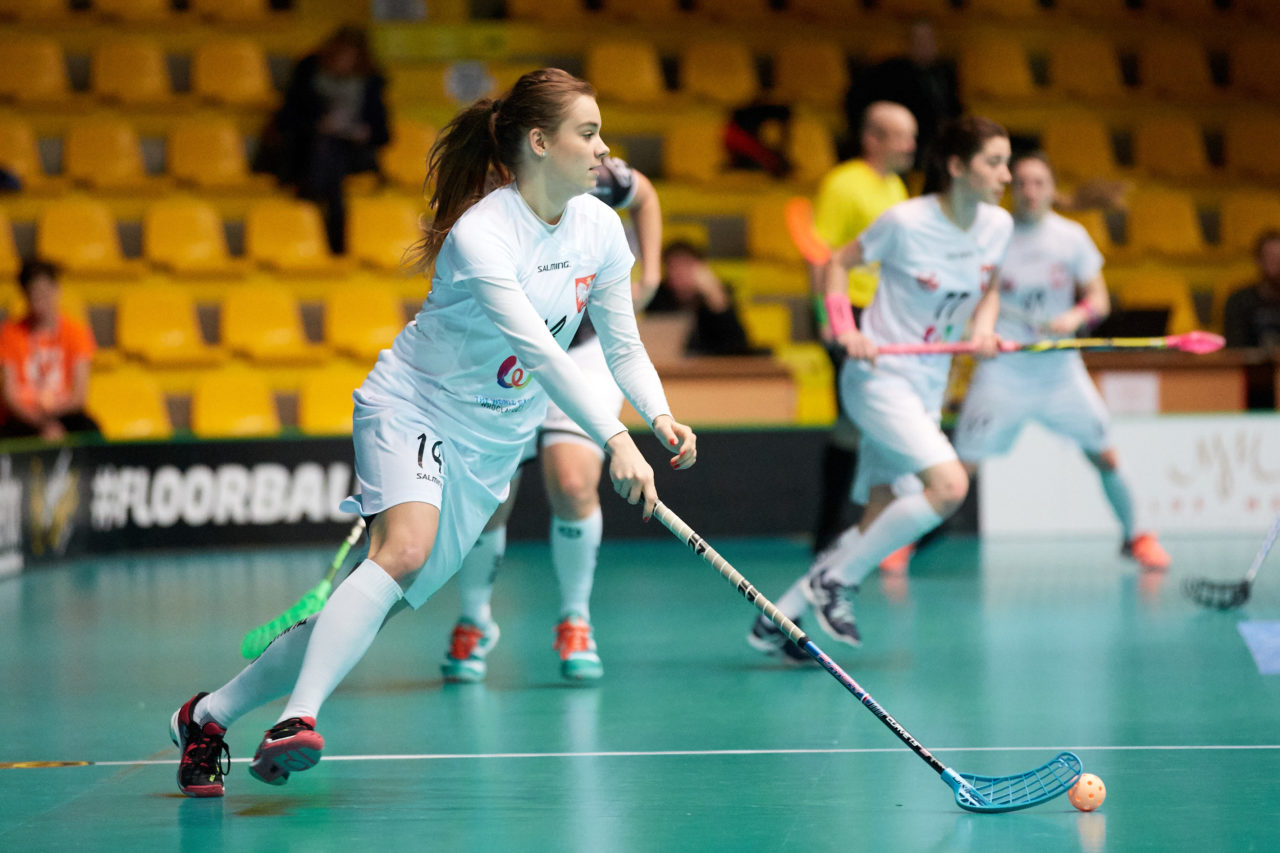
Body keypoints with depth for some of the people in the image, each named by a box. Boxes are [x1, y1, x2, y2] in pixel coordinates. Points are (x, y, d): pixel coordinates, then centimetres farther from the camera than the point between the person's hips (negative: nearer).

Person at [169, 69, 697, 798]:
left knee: (383, 605, -1)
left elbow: (623, 346, 7)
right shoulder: (479, 236, -24)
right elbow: (538, 351, -33)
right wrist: (614, 439, -41)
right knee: (404, 549, -34)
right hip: (412, 407, -6)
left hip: (492, 442, 6)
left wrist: (662, 416, -11)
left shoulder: (602, 229, -2)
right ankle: (299, 718, -39)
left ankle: (209, 717, 9)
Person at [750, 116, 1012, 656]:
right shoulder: (906, 222, -14)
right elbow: (838, 263, -1)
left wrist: (983, 327, -1)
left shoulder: (998, 226, 2)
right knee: (950, 485, -24)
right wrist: (845, 330, -14)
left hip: (928, 388, 7)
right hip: (879, 375, -7)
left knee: (881, 523, 3)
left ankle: (776, 620, 13)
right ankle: (835, 581, -10)